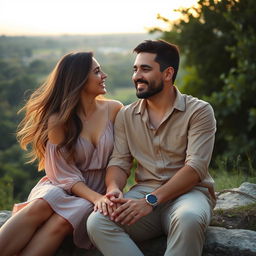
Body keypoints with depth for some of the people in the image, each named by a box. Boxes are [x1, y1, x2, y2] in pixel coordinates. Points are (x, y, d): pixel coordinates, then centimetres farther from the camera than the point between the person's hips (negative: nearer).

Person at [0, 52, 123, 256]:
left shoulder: (114, 110, -1)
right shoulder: (58, 119, -5)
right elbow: (65, 174, -8)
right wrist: (96, 198, -24)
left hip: (100, 192, 0)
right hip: (63, 187, 0)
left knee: (62, 220, -32)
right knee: (40, 206, -35)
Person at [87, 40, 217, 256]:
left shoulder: (199, 111, -2)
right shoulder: (126, 116, 13)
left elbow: (195, 167, -13)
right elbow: (119, 162, 8)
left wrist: (151, 200, -24)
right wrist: (114, 189, -17)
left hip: (189, 192, -3)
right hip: (144, 193, 4)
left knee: (188, 218, -41)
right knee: (97, 222, -27)